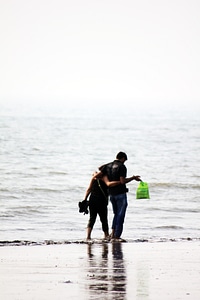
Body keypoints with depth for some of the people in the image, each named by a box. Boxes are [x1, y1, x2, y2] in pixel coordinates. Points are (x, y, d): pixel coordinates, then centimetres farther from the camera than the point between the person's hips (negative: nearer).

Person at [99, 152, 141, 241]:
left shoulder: (108, 165, 7)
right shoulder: (122, 167, -12)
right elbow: (122, 181, -21)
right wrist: (133, 178, -11)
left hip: (111, 193, 7)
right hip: (120, 193, -6)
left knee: (116, 214, 19)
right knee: (120, 215, 0)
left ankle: (113, 233, 8)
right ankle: (117, 236, -3)